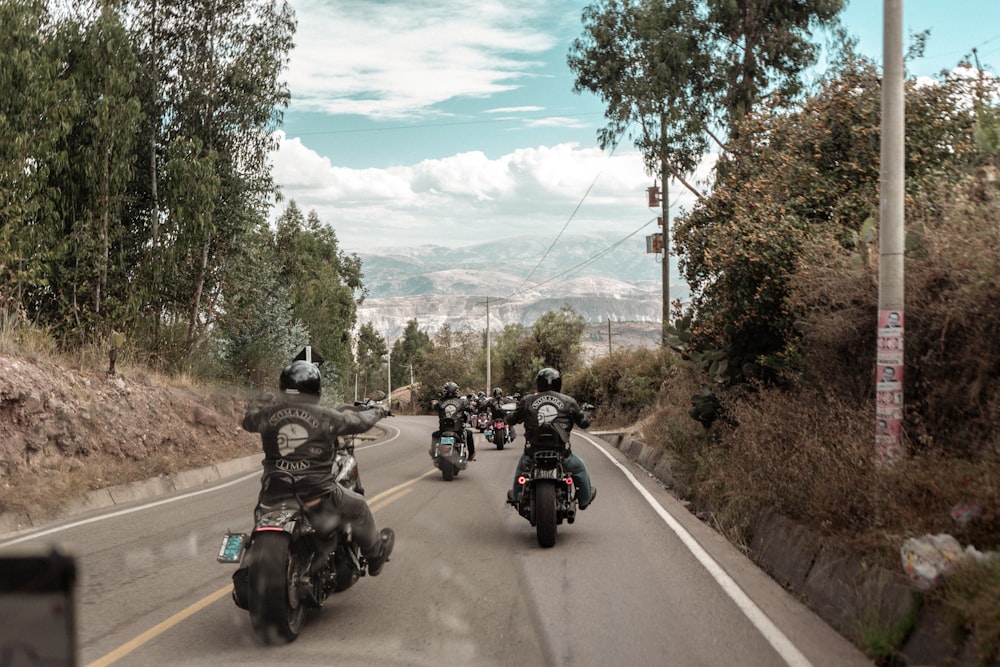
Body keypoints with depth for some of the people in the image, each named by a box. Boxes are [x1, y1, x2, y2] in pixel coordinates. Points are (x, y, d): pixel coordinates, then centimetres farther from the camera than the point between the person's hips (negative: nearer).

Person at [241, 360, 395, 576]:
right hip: (316, 494, -3)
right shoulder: (325, 416, -13)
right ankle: (375, 554, 37)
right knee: (357, 507, 21)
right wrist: (378, 411, 23)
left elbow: (248, 420, 17)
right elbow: (358, 421, 1)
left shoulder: (269, 413, -5)